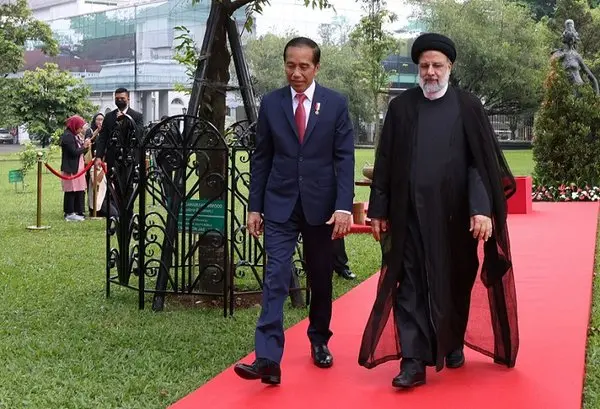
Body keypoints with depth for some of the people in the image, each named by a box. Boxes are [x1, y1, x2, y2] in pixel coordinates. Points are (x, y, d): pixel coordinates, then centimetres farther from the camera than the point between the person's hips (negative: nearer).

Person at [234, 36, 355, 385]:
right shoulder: (271, 104, 3)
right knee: (276, 279, -10)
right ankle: (268, 359, -15)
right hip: (280, 205, 0)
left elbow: (345, 158, -4)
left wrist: (344, 207, -13)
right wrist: (255, 206, 3)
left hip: (321, 206, 0)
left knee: (321, 280, 13)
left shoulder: (336, 104, -1)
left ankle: (319, 341, 33)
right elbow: (261, 158, 6)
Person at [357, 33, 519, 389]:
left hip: (456, 215, 0)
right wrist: (379, 209, 4)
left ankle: (454, 342, 34)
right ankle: (413, 361, -2)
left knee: (458, 282, 13)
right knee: (411, 285, -4)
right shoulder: (401, 107, 4)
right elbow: (385, 162, 6)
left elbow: (483, 161, -4)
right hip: (411, 214, 0)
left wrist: (482, 208, -15)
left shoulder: (468, 107, 0)